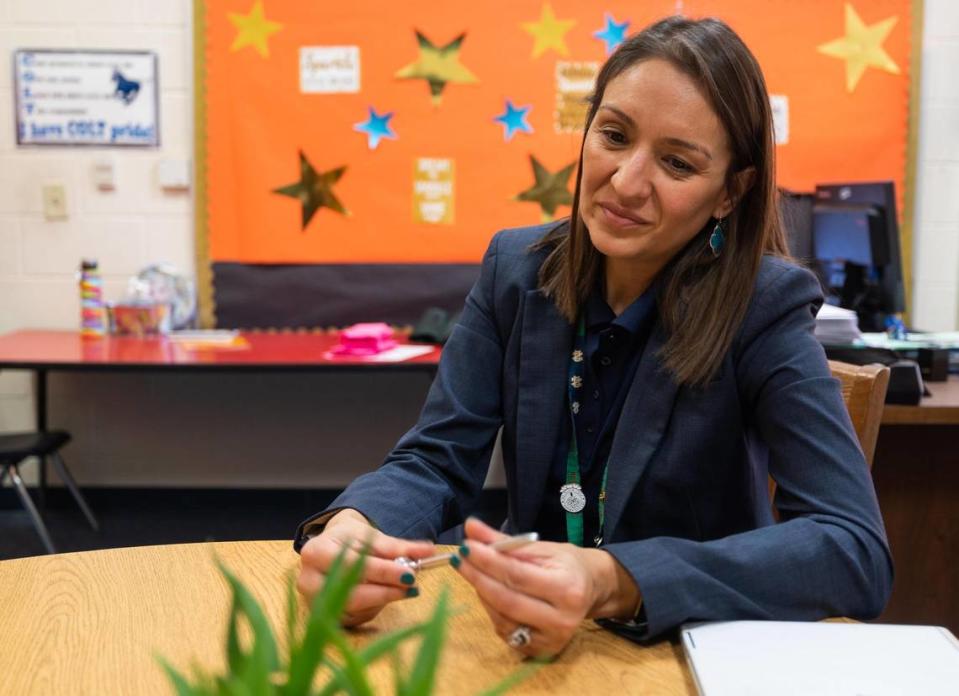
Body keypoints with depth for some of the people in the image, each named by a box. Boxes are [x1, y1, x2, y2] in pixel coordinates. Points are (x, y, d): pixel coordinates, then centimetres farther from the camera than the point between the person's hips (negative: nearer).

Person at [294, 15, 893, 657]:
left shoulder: (765, 308, -14)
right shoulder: (517, 269, -4)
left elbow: (859, 553, -23)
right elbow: (436, 460, -4)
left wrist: (615, 584, -36)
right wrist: (351, 527, -27)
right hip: (527, 644, 2)